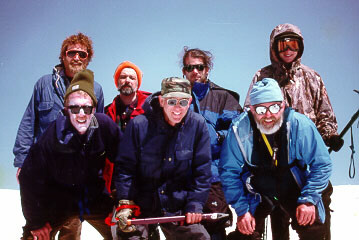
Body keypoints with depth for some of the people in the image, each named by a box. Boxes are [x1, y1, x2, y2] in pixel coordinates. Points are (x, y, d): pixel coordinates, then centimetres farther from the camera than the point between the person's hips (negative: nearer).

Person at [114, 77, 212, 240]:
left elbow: (201, 170, 0)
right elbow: (124, 166, -5)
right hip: (139, 204, -1)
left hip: (178, 206, 2)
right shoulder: (139, 125, -11)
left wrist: (195, 204, -6)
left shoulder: (198, 125, -6)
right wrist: (125, 203, -15)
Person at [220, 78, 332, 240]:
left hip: (295, 188, 0)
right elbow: (228, 172, -7)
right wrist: (242, 209, -13)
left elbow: (321, 165, -9)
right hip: (257, 192, 1)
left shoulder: (301, 125, -19)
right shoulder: (239, 129, -17)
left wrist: (309, 199, -19)